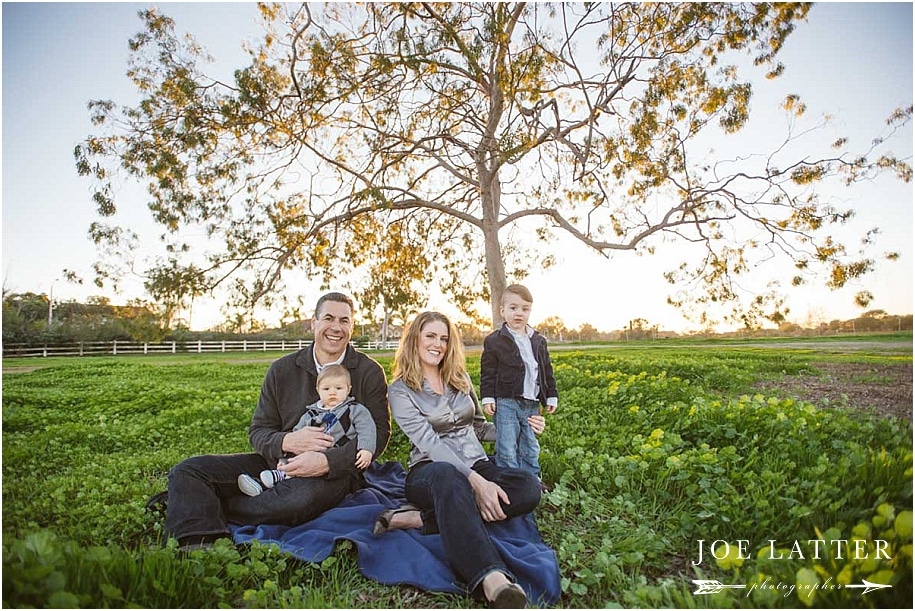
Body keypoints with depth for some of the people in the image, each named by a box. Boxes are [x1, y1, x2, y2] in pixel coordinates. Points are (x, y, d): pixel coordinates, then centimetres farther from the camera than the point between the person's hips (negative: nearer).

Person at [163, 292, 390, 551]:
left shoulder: (370, 372, -1)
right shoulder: (282, 370, 8)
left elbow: (378, 434, -9)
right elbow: (258, 431, 7)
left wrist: (326, 461, -23)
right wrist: (286, 441, -17)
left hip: (336, 469, -4)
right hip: (280, 462, 5)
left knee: (301, 497, -39)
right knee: (187, 471, -8)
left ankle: (193, 507, -17)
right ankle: (201, 544, -31)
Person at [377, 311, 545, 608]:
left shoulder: (460, 378, 15)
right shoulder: (400, 390, -1)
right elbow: (429, 442, -15)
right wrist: (476, 481, -28)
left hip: (478, 467, 5)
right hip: (430, 472, -4)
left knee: (529, 487, -28)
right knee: (447, 475, -43)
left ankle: (419, 518, -33)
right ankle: (493, 579, -63)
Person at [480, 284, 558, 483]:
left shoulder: (539, 341, 10)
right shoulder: (494, 341, -4)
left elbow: (547, 371, 16)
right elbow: (487, 372, -4)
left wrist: (551, 397, 13)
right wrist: (487, 398, -10)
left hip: (531, 404, 5)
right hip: (505, 402, -5)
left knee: (531, 449, 16)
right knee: (507, 451, -1)